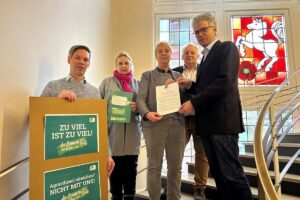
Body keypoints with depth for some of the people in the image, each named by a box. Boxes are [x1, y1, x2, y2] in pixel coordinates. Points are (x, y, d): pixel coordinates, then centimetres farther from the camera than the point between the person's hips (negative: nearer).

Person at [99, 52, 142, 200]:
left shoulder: (137, 84, 13)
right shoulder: (107, 82, 8)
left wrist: (137, 108, -10)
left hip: (132, 131, 2)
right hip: (113, 129, -1)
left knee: (131, 166, 7)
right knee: (115, 166, 5)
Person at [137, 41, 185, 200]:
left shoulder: (178, 76, 20)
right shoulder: (147, 75, 11)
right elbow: (141, 99, -1)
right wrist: (147, 113, -20)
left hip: (177, 123, 3)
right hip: (155, 123, -3)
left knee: (175, 166, 9)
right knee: (154, 166, 2)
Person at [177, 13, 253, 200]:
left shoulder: (227, 47, -2)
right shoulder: (206, 57, 22)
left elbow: (225, 82, -17)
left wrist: (194, 103, -17)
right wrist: (190, 85, 5)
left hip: (222, 120, -8)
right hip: (207, 123, 8)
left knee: (231, 173, -2)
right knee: (218, 173, 14)